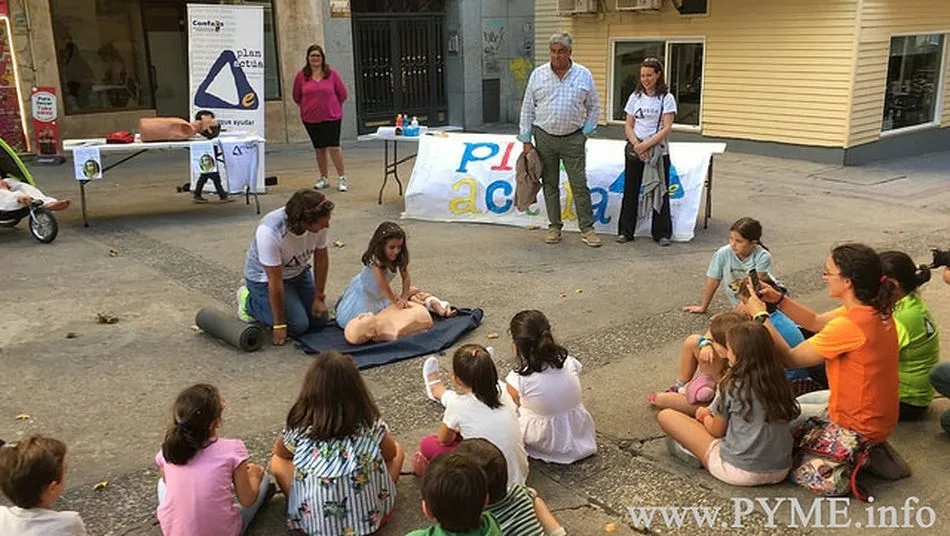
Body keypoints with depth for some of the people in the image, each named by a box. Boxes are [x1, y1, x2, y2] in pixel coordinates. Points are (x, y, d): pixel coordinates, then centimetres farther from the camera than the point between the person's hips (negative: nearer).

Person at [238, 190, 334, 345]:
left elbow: (321, 258, -8)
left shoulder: (320, 223, -25)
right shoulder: (269, 232, -39)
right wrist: (279, 324, -22)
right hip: (264, 277, -5)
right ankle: (250, 302, 9)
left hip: (298, 272, 5)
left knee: (320, 319, 2)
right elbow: (275, 281, -31)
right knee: (298, 325, -13)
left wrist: (319, 297, -3)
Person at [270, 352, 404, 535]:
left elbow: (280, 451, 10)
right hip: (372, 516, 0)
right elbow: (391, 454, 8)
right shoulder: (372, 424, -14)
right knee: (398, 451, 18)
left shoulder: (298, 429, -15)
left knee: (277, 462, 17)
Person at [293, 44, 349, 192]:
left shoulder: (331, 74, -3)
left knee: (334, 147, -8)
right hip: (311, 119, 2)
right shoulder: (301, 76, 0)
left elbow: (342, 94, 6)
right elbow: (296, 97, 13)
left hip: (331, 117, -2)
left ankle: (342, 178, 1)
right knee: (319, 148, 10)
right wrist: (307, 108, 12)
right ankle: (323, 178, 21)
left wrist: (333, 107, 10)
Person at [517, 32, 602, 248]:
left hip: (573, 139, -1)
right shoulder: (538, 75, 2)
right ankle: (554, 227, 16)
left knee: (580, 185, -2)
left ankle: (587, 229, 4)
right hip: (545, 137, 1)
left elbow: (594, 107, 10)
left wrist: (586, 132, 2)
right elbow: (527, 109, 5)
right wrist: (526, 140, 1)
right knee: (550, 185, 6)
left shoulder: (583, 75, 2)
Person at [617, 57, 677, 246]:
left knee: (659, 191, 1)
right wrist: (637, 144, -12)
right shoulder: (635, 97, 8)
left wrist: (647, 145, -17)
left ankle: (661, 233, 9)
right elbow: (628, 126, 5)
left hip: (658, 150, -3)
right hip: (634, 149, 3)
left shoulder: (666, 98, -2)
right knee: (630, 190, 6)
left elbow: (667, 128, -9)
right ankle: (625, 231, 14)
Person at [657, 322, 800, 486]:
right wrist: (713, 413, 19)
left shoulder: (732, 386, -13)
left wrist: (704, 416, 23)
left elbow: (717, 431, 0)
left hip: (740, 472, -7)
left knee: (665, 416, 0)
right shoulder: (778, 381, 1)